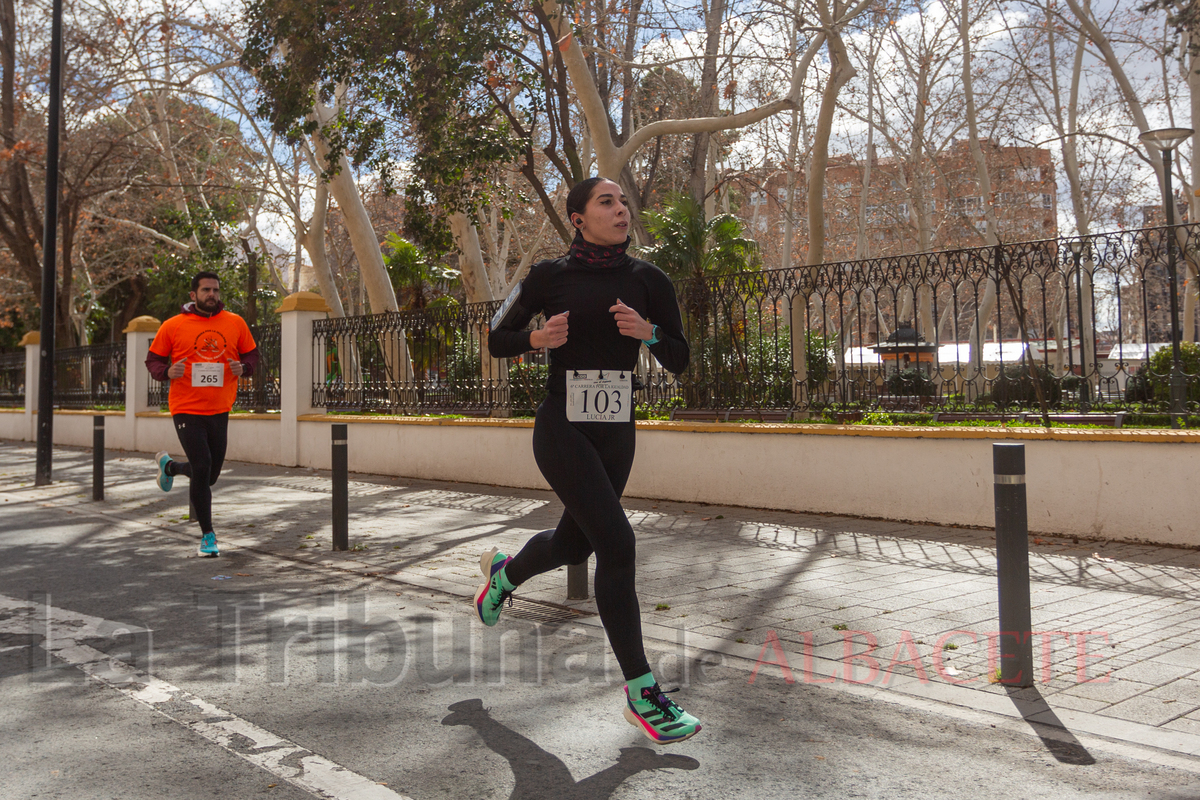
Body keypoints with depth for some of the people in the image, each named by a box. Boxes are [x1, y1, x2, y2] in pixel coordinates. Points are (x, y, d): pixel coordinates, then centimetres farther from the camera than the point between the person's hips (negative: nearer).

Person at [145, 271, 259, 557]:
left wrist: (243, 368, -9)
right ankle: (208, 535, 3)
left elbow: (251, 354, 14)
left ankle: (169, 466, 46)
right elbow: (153, 360, 7)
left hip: (220, 410, 4)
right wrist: (167, 372, -15)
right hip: (186, 409, -3)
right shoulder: (173, 326, -2)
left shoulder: (235, 323, 4)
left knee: (210, 475, 12)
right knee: (202, 469, -12)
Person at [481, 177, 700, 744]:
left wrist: (647, 332, -16)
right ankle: (641, 694, -5)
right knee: (616, 543, -16)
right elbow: (497, 340, 4)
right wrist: (539, 338, -16)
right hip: (562, 428, -5)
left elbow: (678, 362, 4)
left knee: (574, 544, 18)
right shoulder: (551, 276, -3)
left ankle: (503, 572, 53)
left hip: (616, 431, 5)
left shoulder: (646, 280, 4)